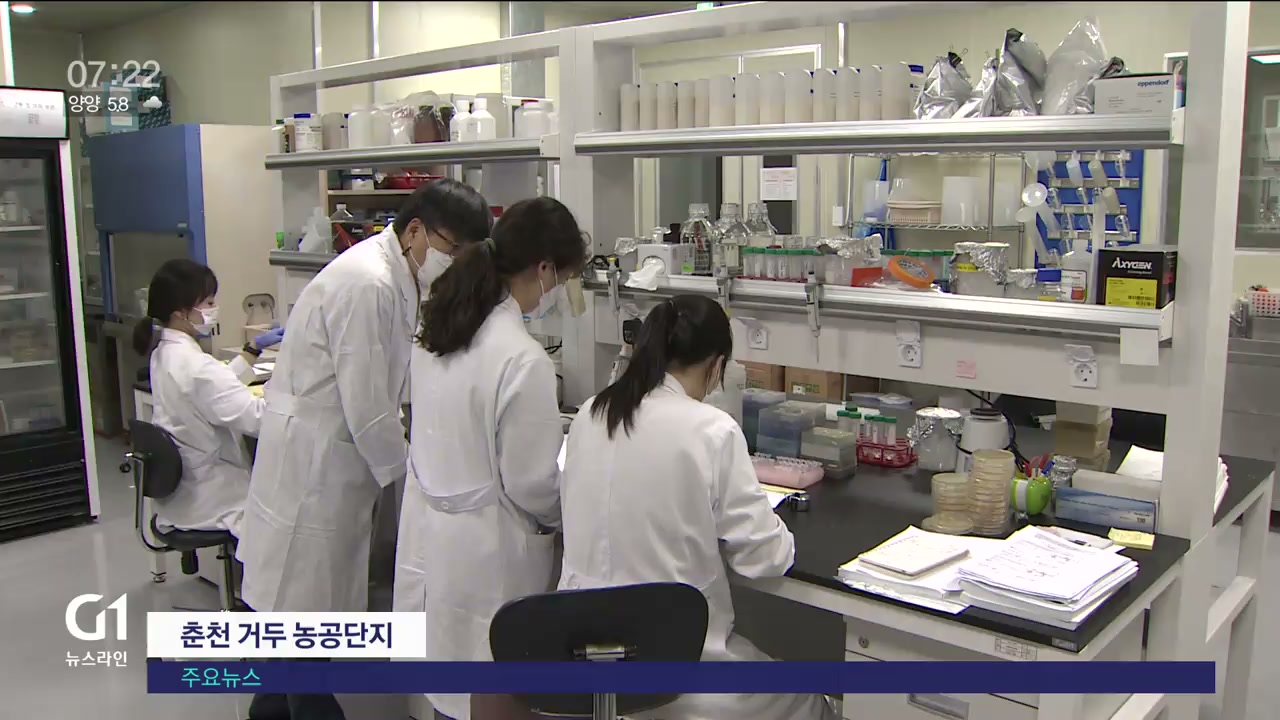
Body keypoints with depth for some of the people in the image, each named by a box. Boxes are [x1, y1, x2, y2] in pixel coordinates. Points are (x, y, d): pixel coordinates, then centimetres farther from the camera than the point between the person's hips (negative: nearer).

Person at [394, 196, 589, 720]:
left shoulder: (440, 330, 2)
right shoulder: (522, 359, -24)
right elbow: (531, 485, -17)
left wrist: (552, 438, 18)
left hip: (429, 537, 8)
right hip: (485, 556, -8)